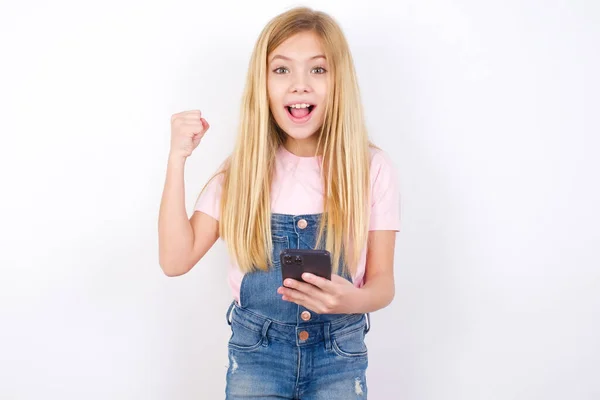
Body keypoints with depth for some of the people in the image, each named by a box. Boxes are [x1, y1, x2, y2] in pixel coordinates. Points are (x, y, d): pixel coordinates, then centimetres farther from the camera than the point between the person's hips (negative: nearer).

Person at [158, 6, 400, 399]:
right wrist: (178, 159, -14)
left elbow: (383, 282, -6)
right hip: (255, 352, 1)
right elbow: (176, 260, -9)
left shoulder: (372, 167, -9)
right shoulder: (243, 169, -5)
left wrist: (354, 299, -29)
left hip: (340, 355, 0)